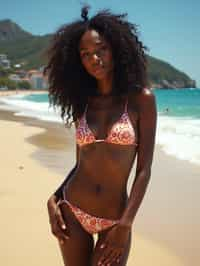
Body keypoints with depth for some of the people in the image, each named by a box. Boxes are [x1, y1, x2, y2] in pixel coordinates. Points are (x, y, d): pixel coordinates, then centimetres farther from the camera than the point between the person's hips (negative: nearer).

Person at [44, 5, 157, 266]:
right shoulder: (82, 104, 4)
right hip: (71, 212, 3)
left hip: (114, 221, -3)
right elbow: (81, 163, 10)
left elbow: (144, 169, -9)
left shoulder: (141, 98, -8)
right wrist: (53, 200, -4)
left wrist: (126, 224, -16)